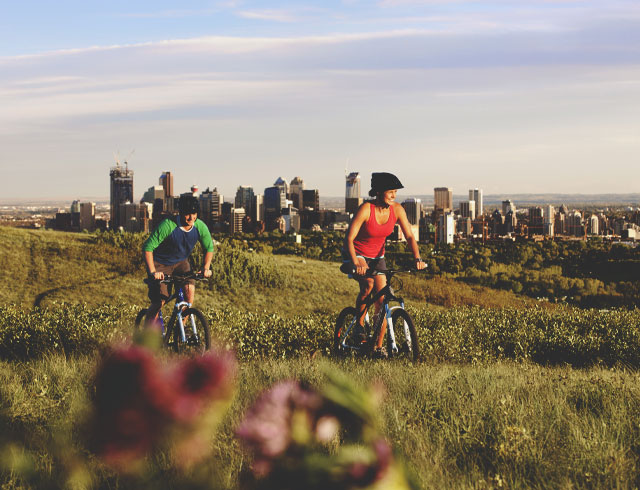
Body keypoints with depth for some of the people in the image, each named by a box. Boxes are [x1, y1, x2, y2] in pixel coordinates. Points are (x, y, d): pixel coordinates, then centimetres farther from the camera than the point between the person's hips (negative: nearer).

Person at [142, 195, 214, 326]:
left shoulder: (200, 227, -15)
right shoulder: (167, 225, -29)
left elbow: (209, 248, 4)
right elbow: (147, 248, -27)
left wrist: (206, 267, -10)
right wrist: (153, 272, -33)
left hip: (181, 263, 4)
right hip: (160, 264, -4)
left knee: (190, 288, -22)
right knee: (159, 301, -13)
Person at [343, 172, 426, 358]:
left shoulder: (397, 209, -11)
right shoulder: (366, 209, -26)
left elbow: (409, 236, -8)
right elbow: (349, 238, -27)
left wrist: (417, 258, -24)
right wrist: (356, 263, -41)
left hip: (377, 256, 5)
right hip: (356, 254, -5)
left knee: (382, 299, -5)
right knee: (368, 284, -32)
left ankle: (379, 347, 3)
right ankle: (359, 325, -11)